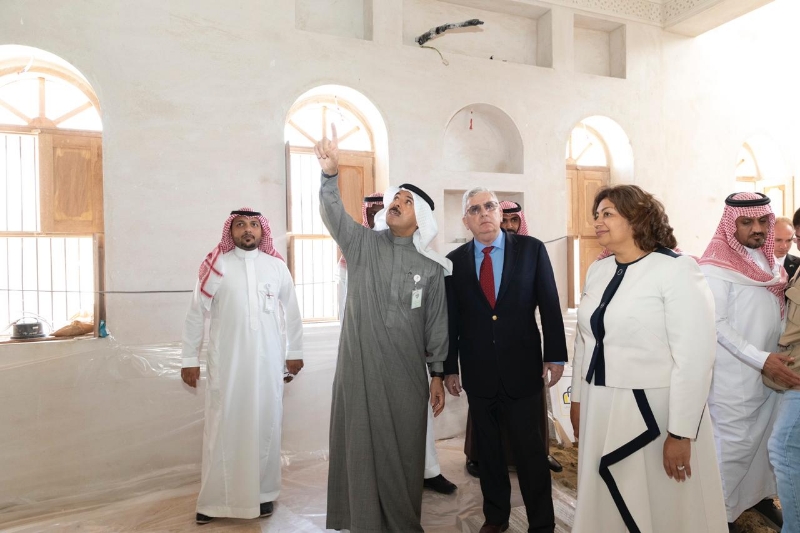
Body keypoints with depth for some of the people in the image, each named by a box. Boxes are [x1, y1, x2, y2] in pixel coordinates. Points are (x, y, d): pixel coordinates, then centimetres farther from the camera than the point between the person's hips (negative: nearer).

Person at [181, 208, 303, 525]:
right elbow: (196, 314, 2)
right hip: (226, 361, -1)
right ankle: (214, 499, 21)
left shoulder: (276, 265, 3)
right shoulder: (216, 265, -1)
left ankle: (263, 493, 26)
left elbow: (292, 311, 10)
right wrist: (190, 359, 2)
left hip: (267, 361, 2)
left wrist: (294, 352, 11)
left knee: (265, 426, 10)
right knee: (222, 427, 6)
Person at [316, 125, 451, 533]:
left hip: (405, 375, 0)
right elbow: (334, 215, -15)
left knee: (403, 452, 10)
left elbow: (436, 326, 5)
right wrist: (330, 175, -33)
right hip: (359, 369, 0)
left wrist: (437, 375, 4)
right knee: (361, 446, 8)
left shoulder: (429, 267, 3)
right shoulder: (362, 244, 3)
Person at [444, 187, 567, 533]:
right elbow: (451, 318, 3)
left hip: (521, 368, -2)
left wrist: (555, 355, -3)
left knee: (530, 449, 8)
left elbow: (549, 305, -1)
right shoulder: (455, 261, 1)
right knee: (487, 448, 16)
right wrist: (449, 367, 5)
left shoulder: (531, 249, -2)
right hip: (478, 372, 2)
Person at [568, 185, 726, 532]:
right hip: (600, 406, 6)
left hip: (653, 409, -6)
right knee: (606, 504, 19)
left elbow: (695, 356, -17)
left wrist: (681, 433, -17)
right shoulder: (597, 270, 6)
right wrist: (577, 398, 14)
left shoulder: (677, 269, -13)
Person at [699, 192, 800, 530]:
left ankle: (758, 495, 39)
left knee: (767, 438, 19)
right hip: (735, 376, -7)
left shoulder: (767, 259, 8)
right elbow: (716, 324, -18)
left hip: (772, 370, 8)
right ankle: (722, 514, 18)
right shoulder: (717, 264, -16)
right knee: (734, 444, 2)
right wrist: (761, 359, -23)